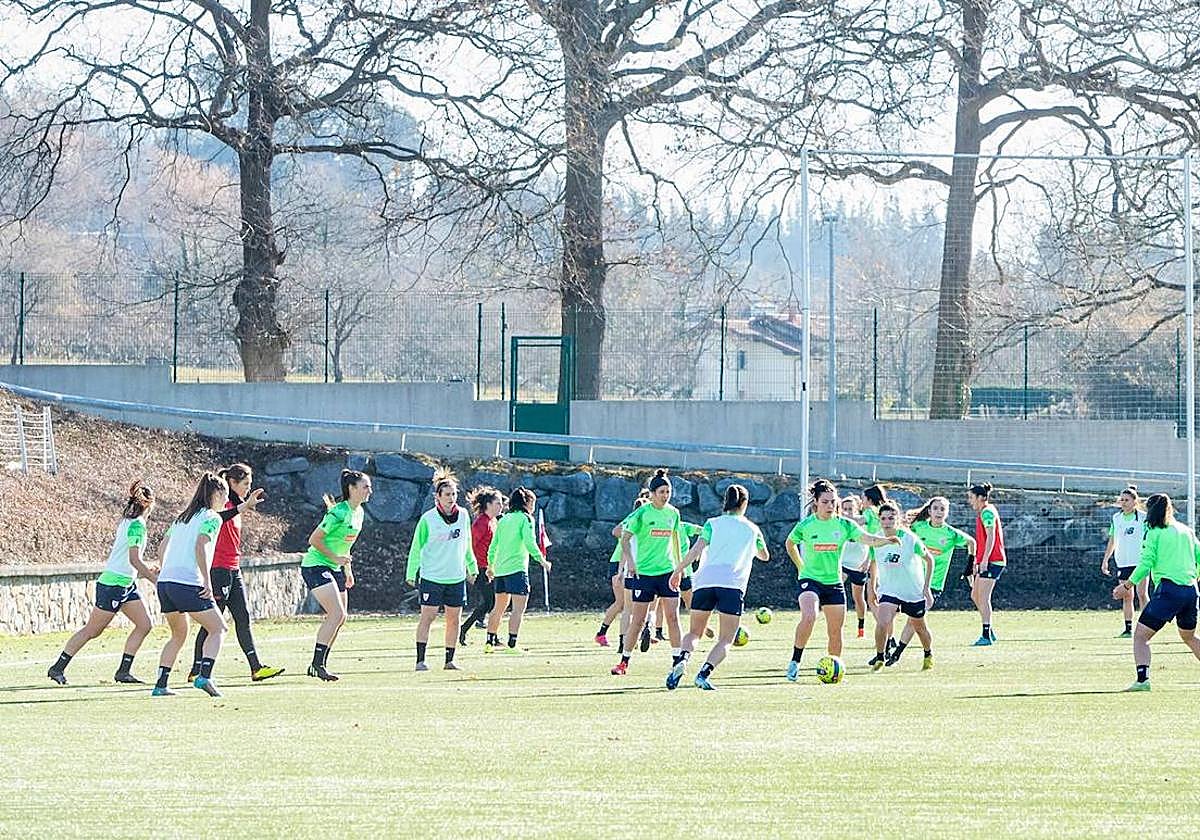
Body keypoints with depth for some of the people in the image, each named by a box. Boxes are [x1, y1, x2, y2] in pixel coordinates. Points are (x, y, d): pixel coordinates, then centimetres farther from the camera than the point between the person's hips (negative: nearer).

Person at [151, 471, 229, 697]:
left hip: (165, 581, 8)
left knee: (178, 634, 21)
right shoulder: (212, 518, -2)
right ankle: (204, 675, -15)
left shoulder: (182, 517, 20)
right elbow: (200, 547, -16)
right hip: (188, 584, -8)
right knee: (217, 629, 3)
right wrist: (207, 581, -16)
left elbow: (162, 549, 19)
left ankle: (160, 684, 13)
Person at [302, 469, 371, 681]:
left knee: (340, 617, 8)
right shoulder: (338, 513, -20)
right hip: (316, 566, -10)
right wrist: (336, 558, -19)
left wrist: (348, 569, 21)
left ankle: (319, 665, 17)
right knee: (338, 614, -19)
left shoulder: (358, 512, 8)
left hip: (335, 568, 10)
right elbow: (314, 539, -19)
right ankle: (317, 664, -16)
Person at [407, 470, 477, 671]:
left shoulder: (463, 515, 5)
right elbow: (416, 548, -1)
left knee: (454, 619, 6)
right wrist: (411, 573, -1)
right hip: (432, 577, -4)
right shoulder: (428, 519, -7)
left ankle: (449, 660, 15)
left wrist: (472, 566, 22)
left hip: (456, 577, 4)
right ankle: (420, 660, -7)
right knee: (427, 617, -7)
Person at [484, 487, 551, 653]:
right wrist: (542, 560, -8)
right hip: (517, 568, -7)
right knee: (519, 608, -9)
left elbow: (493, 546, 18)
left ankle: (490, 642, 20)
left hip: (500, 569, 7)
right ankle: (512, 644, -19)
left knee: (499, 608, 17)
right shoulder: (525, 519, -5)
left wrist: (490, 566, 28)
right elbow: (529, 543, -15)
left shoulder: (503, 520, 15)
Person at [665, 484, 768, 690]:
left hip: (705, 580, 1)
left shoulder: (713, 524, 12)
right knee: (726, 640, 4)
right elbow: (765, 556, 35)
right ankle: (704, 673, -20)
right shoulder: (751, 529, 17)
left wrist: (678, 570, 2)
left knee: (694, 632, 12)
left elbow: (696, 550, -3)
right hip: (733, 584, -1)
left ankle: (682, 659, -19)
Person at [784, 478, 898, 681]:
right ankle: (795, 662, -18)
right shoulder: (805, 526, -6)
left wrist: (886, 540, -32)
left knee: (835, 633, 6)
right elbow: (789, 544, 13)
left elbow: (867, 539, -14)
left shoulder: (844, 525, -2)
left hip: (834, 583, 3)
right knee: (809, 617, -29)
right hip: (810, 580, -3)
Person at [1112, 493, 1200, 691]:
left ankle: (1143, 679, -23)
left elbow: (1145, 564, -7)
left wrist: (1127, 585, 3)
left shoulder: (1154, 532, 0)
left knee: (1140, 636, -5)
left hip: (1168, 589, -6)